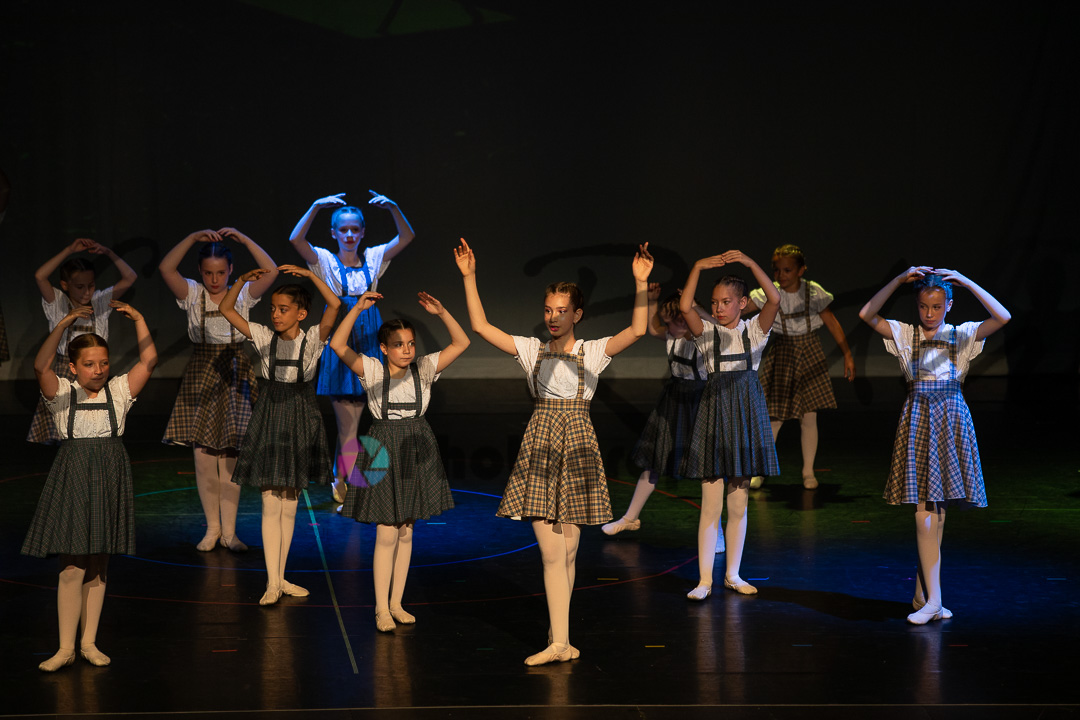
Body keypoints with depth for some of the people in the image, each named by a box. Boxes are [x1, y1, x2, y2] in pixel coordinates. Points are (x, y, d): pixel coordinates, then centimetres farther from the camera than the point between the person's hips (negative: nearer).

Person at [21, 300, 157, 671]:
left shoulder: (119, 390, 6)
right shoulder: (62, 393, -1)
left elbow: (149, 360, -3)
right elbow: (41, 366, -21)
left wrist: (138, 318, -10)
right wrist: (62, 325, -28)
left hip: (109, 477, 2)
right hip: (72, 476, -2)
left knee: (98, 564, 8)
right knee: (72, 567, -5)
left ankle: (89, 642, 17)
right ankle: (66, 647, 3)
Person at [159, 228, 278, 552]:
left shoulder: (243, 294, 1)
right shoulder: (192, 294, 0)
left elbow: (271, 271, -13)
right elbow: (166, 268, -15)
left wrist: (242, 238, -16)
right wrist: (194, 237, -21)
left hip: (234, 376, 0)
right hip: (201, 376, 0)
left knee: (230, 455, 1)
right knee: (203, 455, 1)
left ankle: (229, 531, 9)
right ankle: (212, 528, 14)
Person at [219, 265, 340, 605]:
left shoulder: (312, 339, -6)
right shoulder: (264, 337, 0)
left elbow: (335, 304, -22)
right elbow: (226, 309, -1)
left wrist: (309, 275, -25)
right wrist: (242, 281, -12)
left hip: (300, 422, 0)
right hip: (268, 419, 0)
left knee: (289, 505, 9)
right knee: (270, 504, -3)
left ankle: (280, 577, 19)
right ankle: (272, 582, -2)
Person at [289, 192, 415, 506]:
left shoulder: (373, 258, 9)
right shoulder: (325, 261, 2)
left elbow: (407, 236, -1)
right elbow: (296, 239, -14)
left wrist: (393, 207, -15)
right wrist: (316, 207, -22)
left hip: (369, 341, 3)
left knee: (349, 423, 5)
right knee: (348, 424, -3)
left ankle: (342, 482, 21)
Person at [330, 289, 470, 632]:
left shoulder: (424, 369, 3)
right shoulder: (373, 370, -5)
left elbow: (461, 343, -1)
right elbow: (338, 345, -18)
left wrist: (442, 312, -12)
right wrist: (357, 308, -24)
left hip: (416, 450, 3)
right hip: (384, 449, -3)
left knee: (406, 531, 10)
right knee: (387, 533, -5)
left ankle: (396, 603, 20)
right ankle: (381, 607, 4)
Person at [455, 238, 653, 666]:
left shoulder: (593, 352, 3)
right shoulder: (532, 350, 8)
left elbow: (638, 330, -12)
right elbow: (480, 327, 1)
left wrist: (641, 283, -23)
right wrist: (468, 278, -5)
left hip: (577, 448, 0)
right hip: (540, 446, 0)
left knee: (568, 551, 4)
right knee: (551, 551, -7)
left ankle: (558, 637, 16)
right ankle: (560, 641, -10)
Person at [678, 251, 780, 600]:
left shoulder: (754, 329, 3)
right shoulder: (707, 331, 2)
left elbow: (774, 300, -16)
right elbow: (685, 307, -17)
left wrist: (750, 263, -23)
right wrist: (698, 268, -23)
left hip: (746, 411, 1)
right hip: (715, 408, -1)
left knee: (739, 504, 8)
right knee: (711, 503, -2)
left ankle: (733, 574, 20)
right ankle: (704, 579, 3)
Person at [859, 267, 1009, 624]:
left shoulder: (962, 335, 6)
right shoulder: (905, 335, 6)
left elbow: (1002, 317, -11)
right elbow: (867, 314, -7)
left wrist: (966, 282, -12)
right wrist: (899, 280, -11)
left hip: (951, 420, 1)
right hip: (918, 418, -1)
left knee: (937, 508, 4)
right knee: (925, 509, -7)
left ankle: (921, 593, 15)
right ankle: (932, 600, -9)